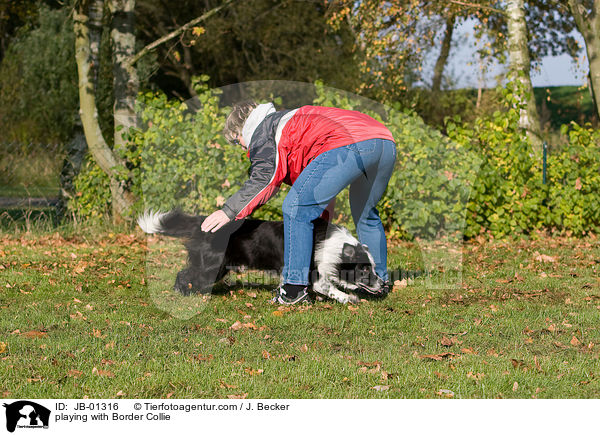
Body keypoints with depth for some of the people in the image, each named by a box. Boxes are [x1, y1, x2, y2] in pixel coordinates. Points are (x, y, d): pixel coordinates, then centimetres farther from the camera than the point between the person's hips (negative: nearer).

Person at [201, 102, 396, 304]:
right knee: (366, 213, 29)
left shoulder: (262, 131, 14)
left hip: (347, 145, -9)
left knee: (296, 209, -3)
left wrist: (229, 211, 2)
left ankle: (295, 288, -6)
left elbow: (264, 179, 0)